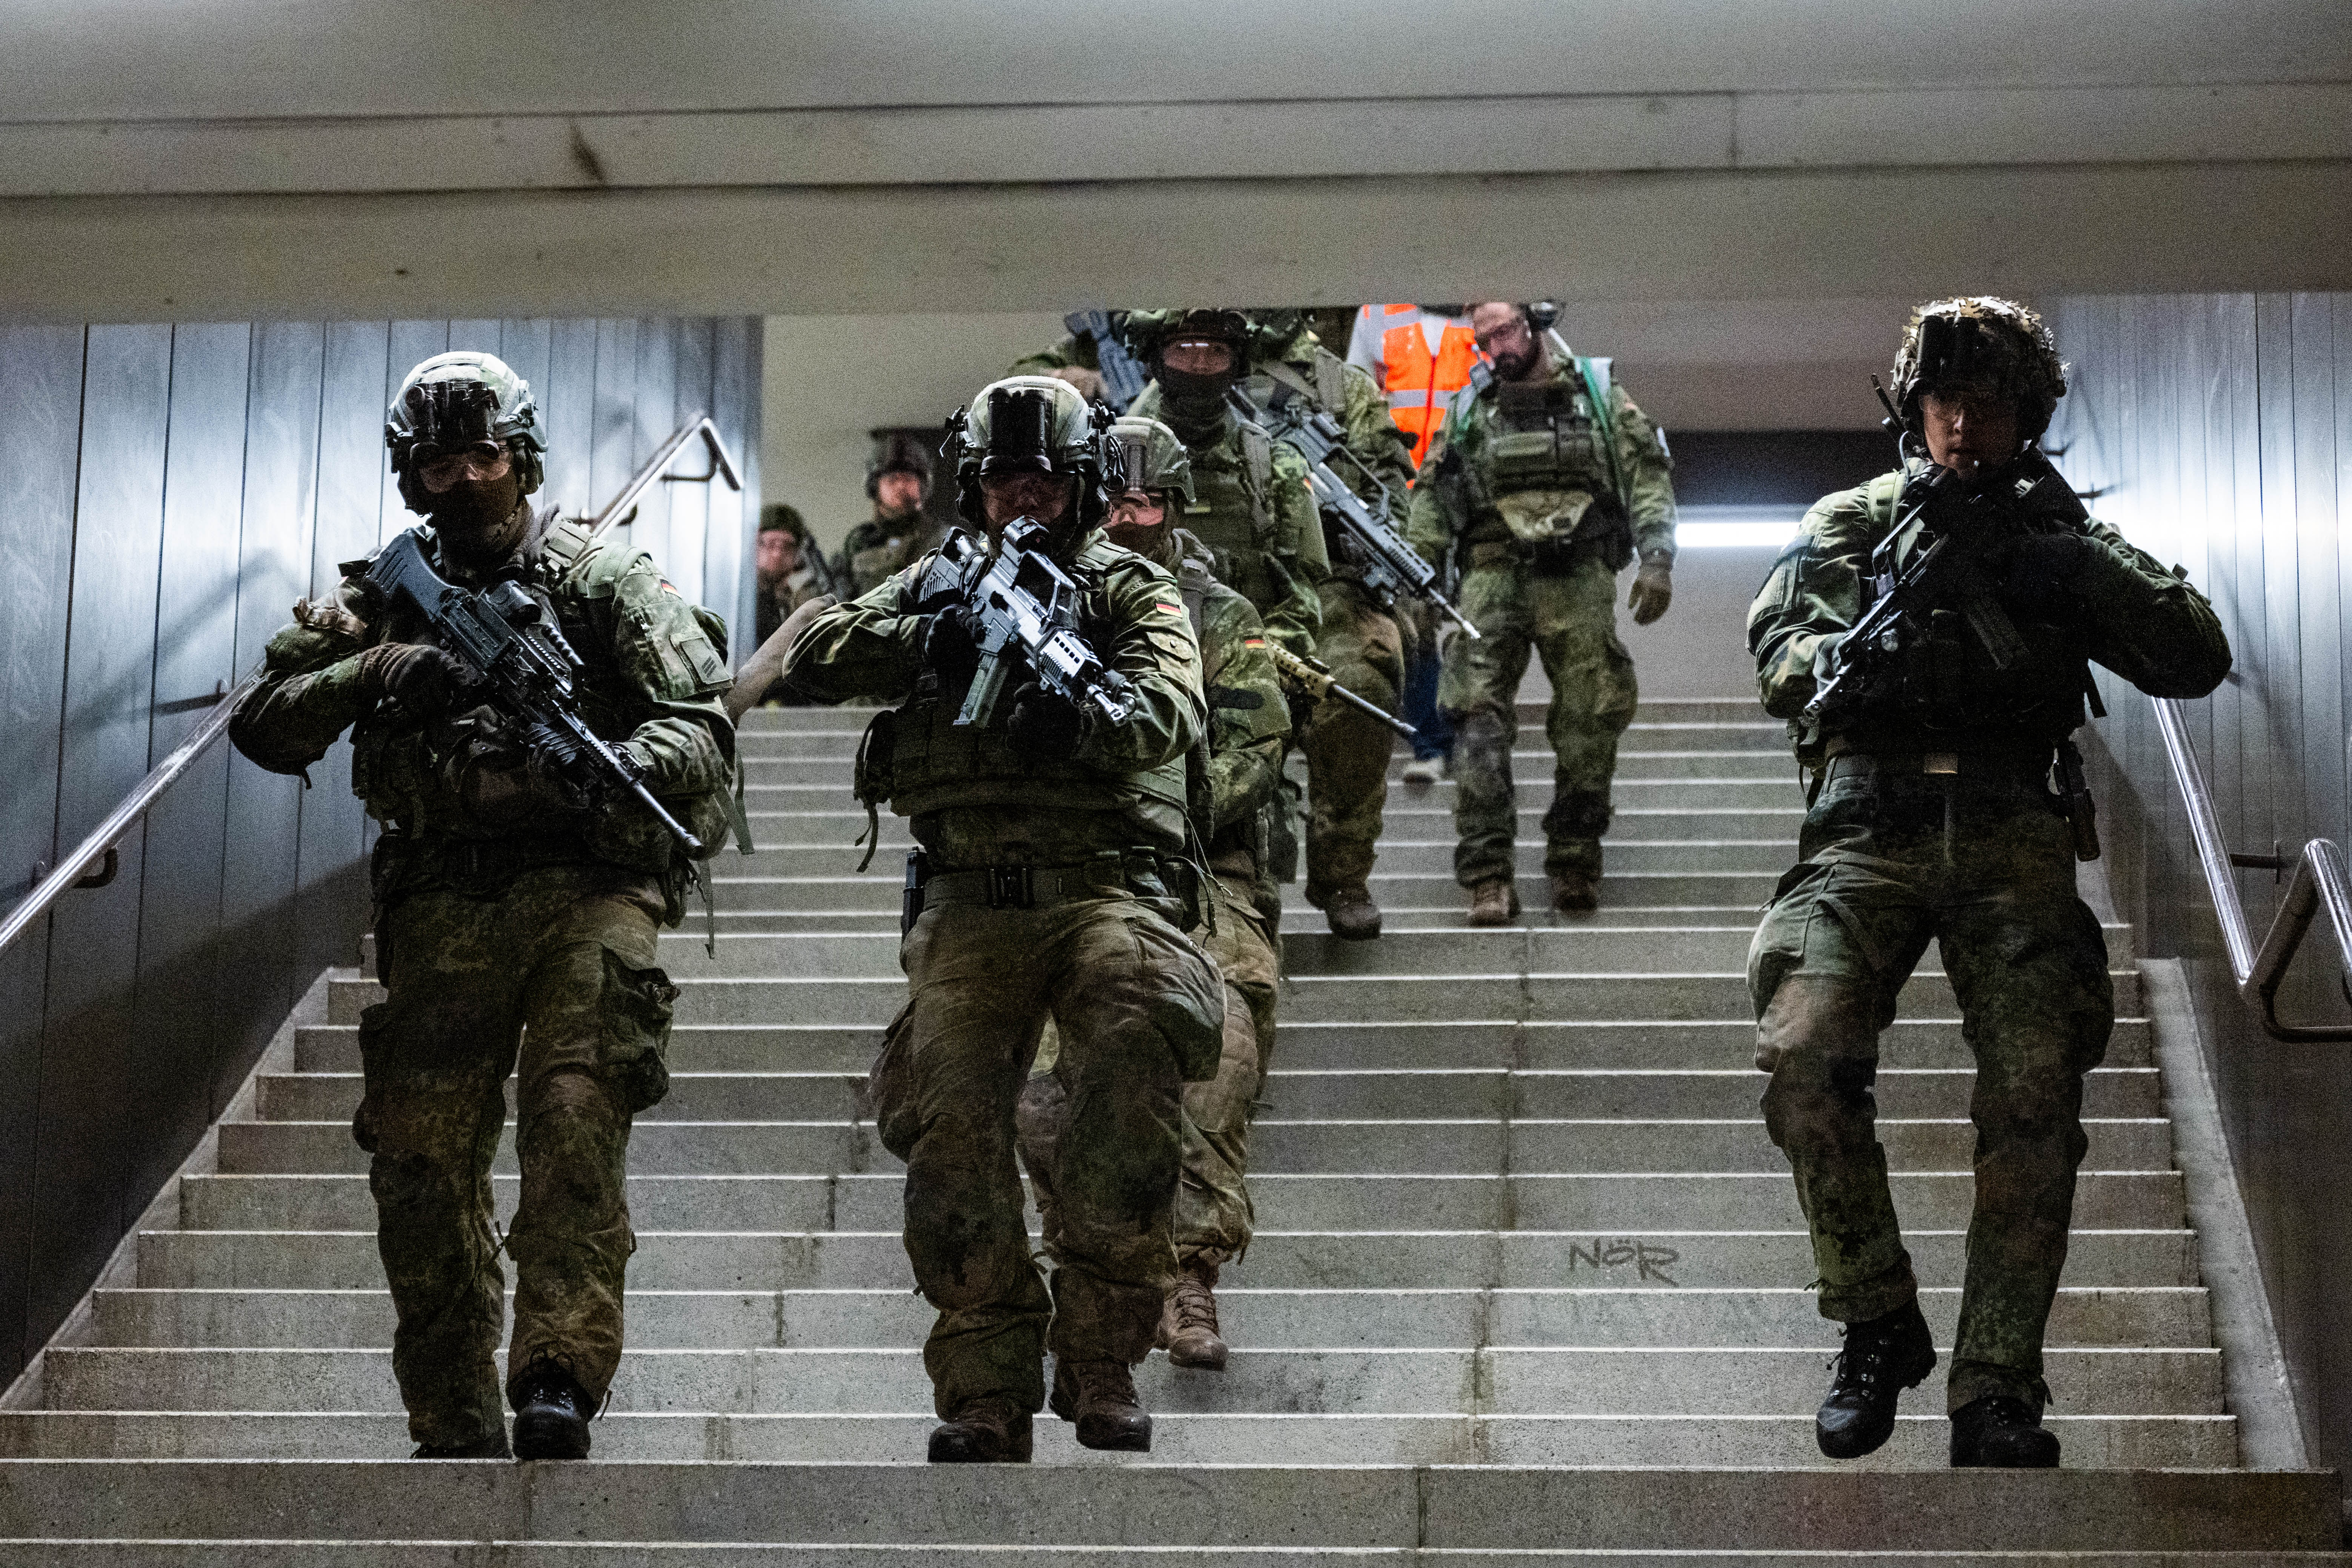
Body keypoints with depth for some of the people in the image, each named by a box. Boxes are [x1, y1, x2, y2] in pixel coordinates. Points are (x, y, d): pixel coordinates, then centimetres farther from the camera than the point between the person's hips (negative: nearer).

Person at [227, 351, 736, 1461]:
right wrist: (375, 674, -9)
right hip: (443, 904, 3)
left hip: (587, 884, -3)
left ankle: (557, 1383, -28)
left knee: (575, 1115, -23)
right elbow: (261, 725, 9)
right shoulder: (381, 600, 16)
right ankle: (455, 1435, 8)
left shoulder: (603, 580, 7)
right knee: (420, 1159, -1)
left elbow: (699, 725, -2)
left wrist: (613, 767, -24)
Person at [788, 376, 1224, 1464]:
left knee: (1136, 1056, -29)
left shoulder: (1133, 589, 13)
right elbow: (815, 657, 7)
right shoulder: (936, 585, 21)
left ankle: (1101, 1359, -20)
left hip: (1106, 885, -2)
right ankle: (987, 1393, -9)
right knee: (952, 1114, -15)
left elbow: (1173, 707, -7)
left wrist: (1081, 718, -29)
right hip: (969, 896, 2)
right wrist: (934, 642, -11)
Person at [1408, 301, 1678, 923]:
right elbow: (1431, 495, 18)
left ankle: (1575, 860, 5)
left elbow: (1649, 476, 7)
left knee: (1592, 713, -7)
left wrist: (1657, 559, -5)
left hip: (1577, 574, -1)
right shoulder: (1470, 412, 18)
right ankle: (1488, 875, -17)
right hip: (1493, 572, 1)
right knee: (1479, 713, -13)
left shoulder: (1599, 394, 13)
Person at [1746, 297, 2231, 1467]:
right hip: (1869, 831, -1)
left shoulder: (2064, 538, 17)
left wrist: (2072, 565, -12)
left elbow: (2197, 661, 3)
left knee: (2036, 1098, -17)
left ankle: (1996, 1393, -11)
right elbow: (1783, 658, 0)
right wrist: (1872, 656, -23)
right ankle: (1876, 1325, -8)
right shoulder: (1849, 524, 16)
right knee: (1805, 1052, -25)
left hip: (2014, 843, 1)